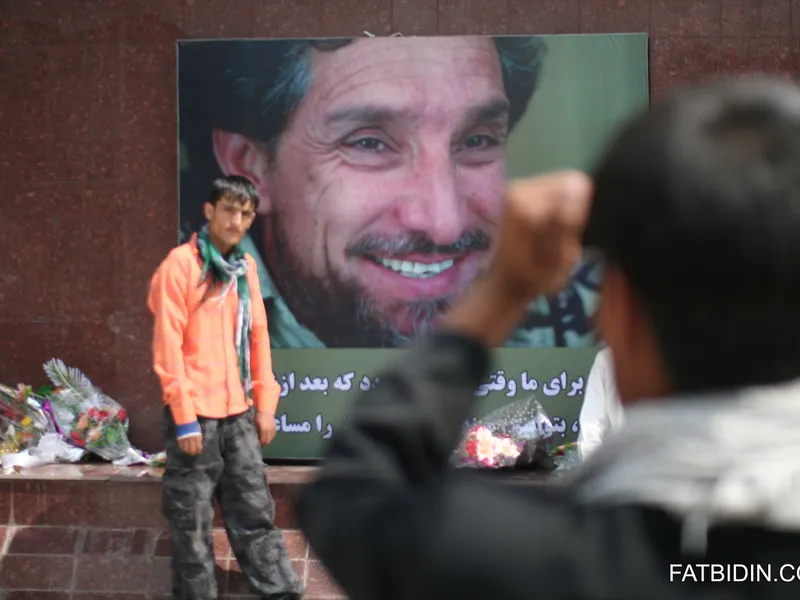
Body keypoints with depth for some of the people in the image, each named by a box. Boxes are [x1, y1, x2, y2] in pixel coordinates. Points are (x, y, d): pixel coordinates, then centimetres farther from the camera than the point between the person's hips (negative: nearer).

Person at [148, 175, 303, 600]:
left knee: (254, 511, 10)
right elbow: (168, 344, -12)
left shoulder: (245, 268, 11)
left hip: (239, 412, 6)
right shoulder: (181, 263, -9)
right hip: (196, 413, -6)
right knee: (192, 520, 1)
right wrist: (184, 415, -15)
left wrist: (265, 404, 10)